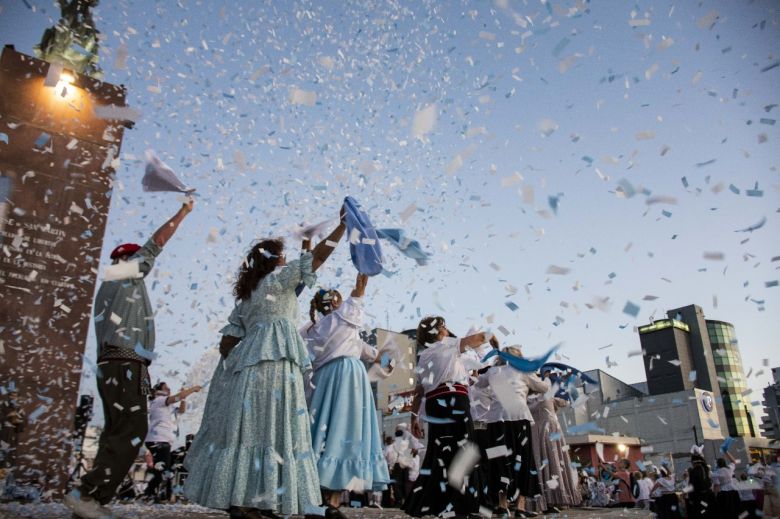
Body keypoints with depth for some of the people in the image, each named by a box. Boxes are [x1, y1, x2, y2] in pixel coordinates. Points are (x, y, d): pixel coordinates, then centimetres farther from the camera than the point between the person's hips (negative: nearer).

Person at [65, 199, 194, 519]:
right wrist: (183, 212, 8)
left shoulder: (112, 285, 27)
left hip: (115, 365, 10)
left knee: (118, 432, 8)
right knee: (132, 431, -13)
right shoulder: (127, 275, 3)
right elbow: (156, 243, 0)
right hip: (125, 364, -10)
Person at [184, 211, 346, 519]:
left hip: (248, 364, 8)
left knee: (247, 428, 5)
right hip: (273, 363, -8)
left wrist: (230, 371, 21)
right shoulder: (278, 278, 4)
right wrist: (343, 225, 6)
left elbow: (227, 341, 17)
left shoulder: (246, 294, 23)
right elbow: (318, 257, 0)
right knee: (267, 429, -9)